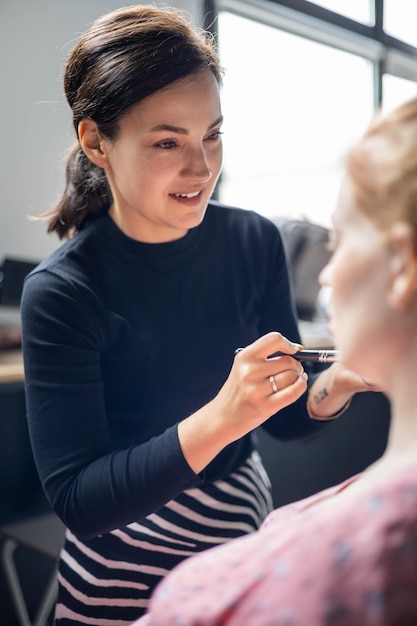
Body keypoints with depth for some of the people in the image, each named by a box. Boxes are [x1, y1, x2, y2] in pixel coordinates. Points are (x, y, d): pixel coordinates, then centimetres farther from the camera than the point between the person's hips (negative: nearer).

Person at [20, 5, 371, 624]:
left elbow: (285, 419, -2)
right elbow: (77, 501, -24)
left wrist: (334, 386, -23)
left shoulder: (255, 241, -11)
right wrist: (218, 421, -36)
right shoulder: (60, 292, -22)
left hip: (249, 529, 4)